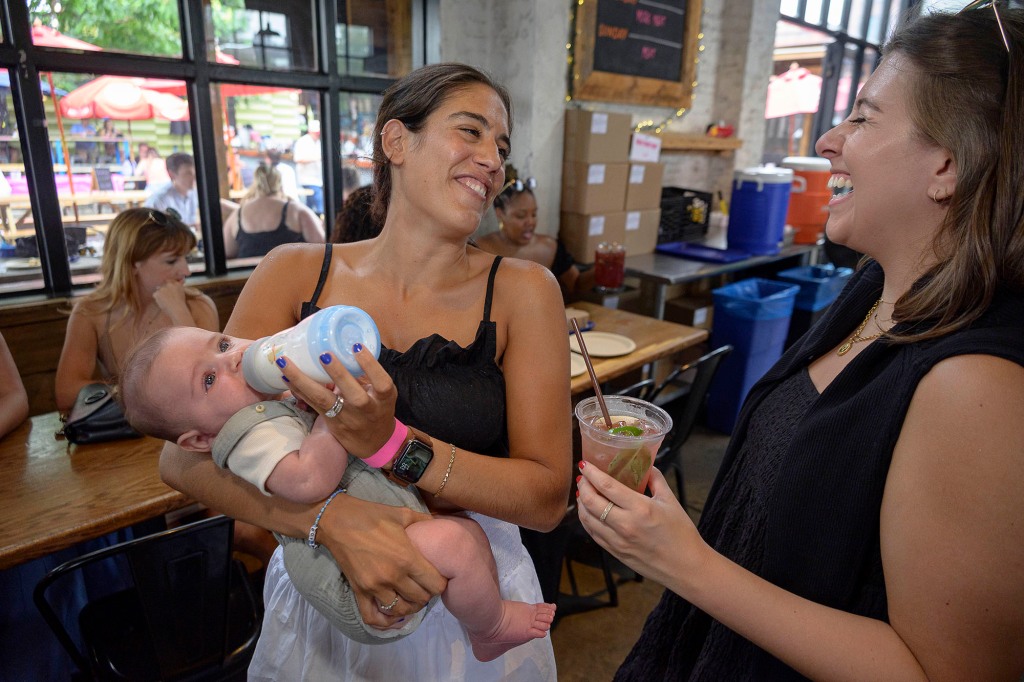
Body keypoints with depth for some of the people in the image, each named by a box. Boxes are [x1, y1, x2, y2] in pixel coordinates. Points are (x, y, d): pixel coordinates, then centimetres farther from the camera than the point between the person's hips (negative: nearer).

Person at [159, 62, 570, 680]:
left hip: (470, 603, 0)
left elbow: (548, 498, -15)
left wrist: (392, 443, -28)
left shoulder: (523, 290, -13)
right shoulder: (298, 272, -9)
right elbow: (184, 455, -11)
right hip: (318, 595, 1)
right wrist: (331, 518, -28)